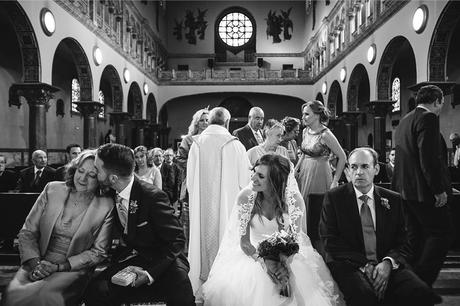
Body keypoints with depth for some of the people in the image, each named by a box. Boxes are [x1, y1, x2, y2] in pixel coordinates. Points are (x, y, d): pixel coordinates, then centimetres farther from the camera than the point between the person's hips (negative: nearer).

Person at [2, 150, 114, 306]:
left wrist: (60, 266, -11)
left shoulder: (106, 206, -7)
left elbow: (98, 252, -3)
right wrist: (35, 263, -10)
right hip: (38, 263, 3)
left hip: (74, 268, -3)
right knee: (14, 293, -26)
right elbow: (27, 232, 5)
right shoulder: (52, 190, 2)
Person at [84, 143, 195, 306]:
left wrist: (151, 273, -23)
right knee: (96, 291, -22)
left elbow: (176, 239, -15)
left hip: (159, 259, -5)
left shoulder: (153, 196, -19)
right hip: (126, 259, 6)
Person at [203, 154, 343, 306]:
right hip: (255, 255, 0)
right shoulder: (246, 196, -14)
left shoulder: (294, 199, -12)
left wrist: (285, 263, -22)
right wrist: (265, 262, -23)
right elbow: (244, 242, -9)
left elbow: (295, 238, -4)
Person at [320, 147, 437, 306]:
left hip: (387, 266, 3)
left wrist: (388, 263, -13)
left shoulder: (392, 199, 11)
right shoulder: (333, 197, 3)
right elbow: (330, 240, -3)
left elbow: (404, 242, 8)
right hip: (349, 264, -3)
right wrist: (364, 265, -15)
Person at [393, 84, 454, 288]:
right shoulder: (428, 118, -13)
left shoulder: (405, 120, 16)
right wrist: (439, 190, -17)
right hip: (423, 190, -10)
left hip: (406, 188, 10)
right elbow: (429, 158, -22)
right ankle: (422, 283, -3)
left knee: (419, 235, 17)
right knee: (442, 233, -1)